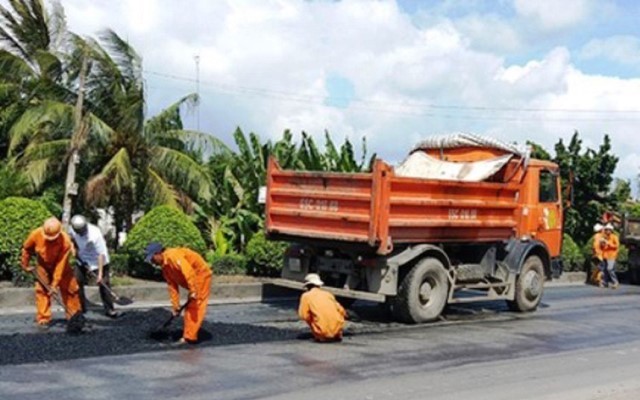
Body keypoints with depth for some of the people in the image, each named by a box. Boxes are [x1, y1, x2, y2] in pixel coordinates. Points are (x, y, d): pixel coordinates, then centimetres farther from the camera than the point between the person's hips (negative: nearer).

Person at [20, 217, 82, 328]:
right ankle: (43, 319, -1)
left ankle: (74, 316, 12)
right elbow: (26, 248, -5)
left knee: (70, 288, -2)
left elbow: (60, 264, -31)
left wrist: (55, 284, -30)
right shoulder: (36, 234, -27)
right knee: (41, 289, -8)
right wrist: (25, 264, 4)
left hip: (60, 265, -1)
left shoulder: (65, 241, -34)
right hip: (43, 265, 1)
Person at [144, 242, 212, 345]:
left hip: (201, 275, -10)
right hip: (195, 282, 10)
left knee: (194, 307, -9)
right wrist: (176, 306, 9)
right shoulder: (165, 268, 9)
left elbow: (188, 271, -31)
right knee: (190, 308, 12)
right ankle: (190, 336, 18)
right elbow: (172, 286, 11)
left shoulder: (172, 256, -21)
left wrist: (193, 291, -31)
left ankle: (189, 337, -7)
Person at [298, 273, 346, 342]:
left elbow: (303, 315, -5)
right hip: (337, 328, 2)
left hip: (323, 333, -2)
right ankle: (337, 335, 18)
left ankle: (320, 336, 7)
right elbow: (342, 311, 12)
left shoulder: (306, 296, 5)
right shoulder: (327, 294, 14)